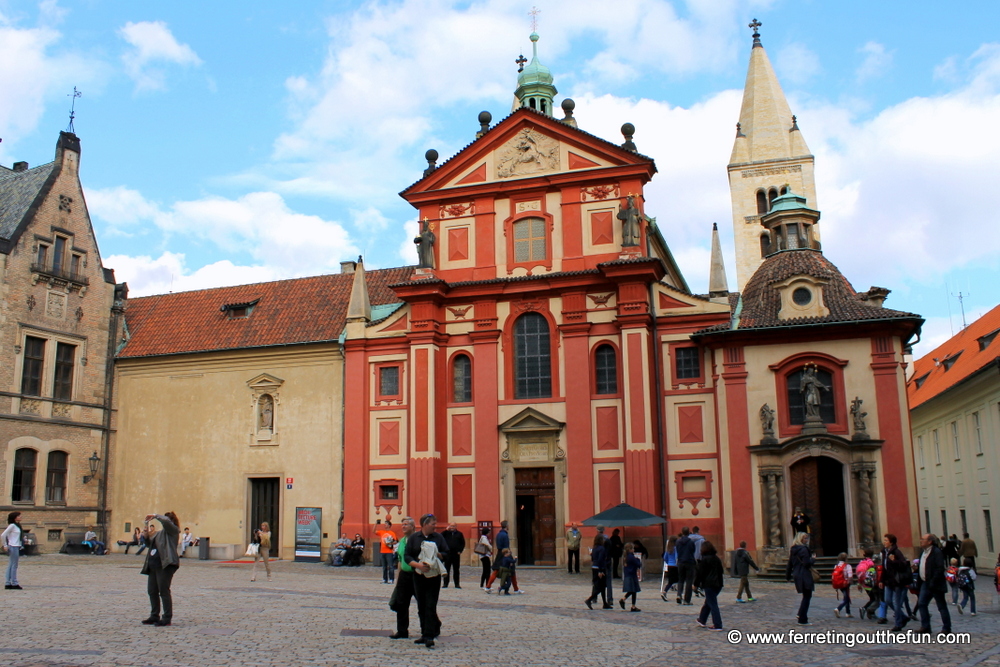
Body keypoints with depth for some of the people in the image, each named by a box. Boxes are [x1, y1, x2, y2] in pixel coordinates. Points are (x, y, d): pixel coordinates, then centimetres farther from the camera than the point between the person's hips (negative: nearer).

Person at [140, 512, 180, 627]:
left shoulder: (172, 530, -5)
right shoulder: (159, 533, 21)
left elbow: (166, 521, -25)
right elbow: (150, 543, 29)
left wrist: (155, 516, -12)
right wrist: (147, 536, 10)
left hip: (165, 565, -10)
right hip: (153, 565, 10)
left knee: (164, 591, -7)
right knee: (152, 591, 12)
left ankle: (167, 618, -1)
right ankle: (154, 616, 23)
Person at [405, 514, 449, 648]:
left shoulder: (438, 537, 5)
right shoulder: (414, 538, 4)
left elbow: (446, 553, 4)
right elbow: (407, 556, 0)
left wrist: (436, 554, -15)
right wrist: (417, 564, -17)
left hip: (434, 576, -2)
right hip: (418, 576, 2)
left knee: (430, 607, -7)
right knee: (421, 607, 10)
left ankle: (429, 636, -8)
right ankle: (425, 634, 22)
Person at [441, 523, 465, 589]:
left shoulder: (459, 534, 8)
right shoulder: (446, 533, 8)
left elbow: (463, 543, 11)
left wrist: (460, 551, 0)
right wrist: (446, 530, -9)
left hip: (456, 554, 0)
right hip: (447, 554, 0)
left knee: (456, 570, 4)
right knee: (446, 569, 2)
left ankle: (457, 584, 10)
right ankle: (445, 584, 8)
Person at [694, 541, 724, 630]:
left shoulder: (704, 559, -12)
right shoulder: (717, 559, 9)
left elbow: (700, 573, -10)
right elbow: (721, 571, 16)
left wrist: (696, 584, -2)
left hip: (708, 584, -8)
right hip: (718, 584, 8)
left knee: (712, 604, -4)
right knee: (708, 603, 20)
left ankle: (717, 625, -6)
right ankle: (702, 620, 31)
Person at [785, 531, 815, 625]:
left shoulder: (793, 550, 11)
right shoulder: (803, 549, -14)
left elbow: (790, 564, 16)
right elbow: (807, 563, -21)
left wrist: (788, 576, 22)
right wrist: (813, 559, -1)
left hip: (797, 575, 8)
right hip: (804, 576, -8)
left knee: (806, 596, 22)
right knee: (807, 596, -1)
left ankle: (801, 614, 20)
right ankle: (803, 620, -1)